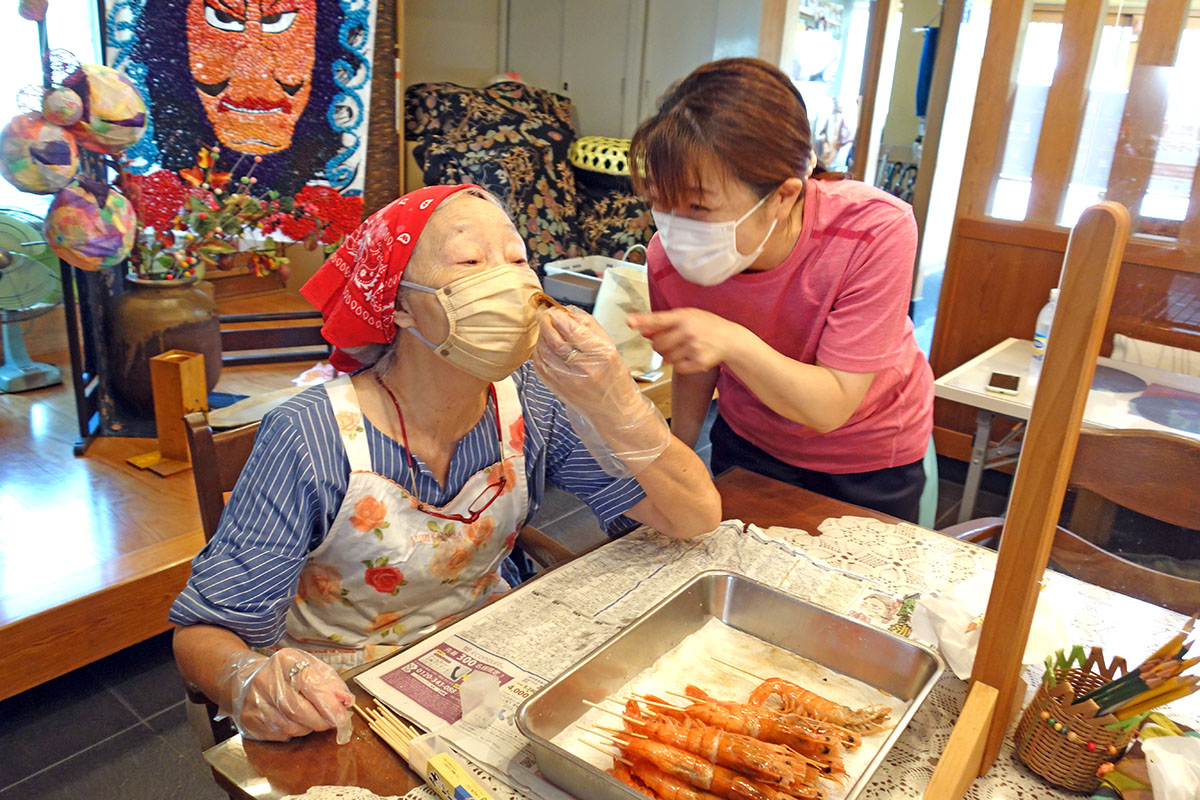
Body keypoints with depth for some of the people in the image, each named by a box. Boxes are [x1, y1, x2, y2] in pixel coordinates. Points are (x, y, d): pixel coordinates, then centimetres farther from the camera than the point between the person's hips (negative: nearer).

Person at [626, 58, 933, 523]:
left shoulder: (877, 230, -34)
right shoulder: (671, 260, -25)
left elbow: (830, 407, -31)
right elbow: (695, 374, -5)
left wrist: (734, 344, -46)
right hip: (747, 446, 2)